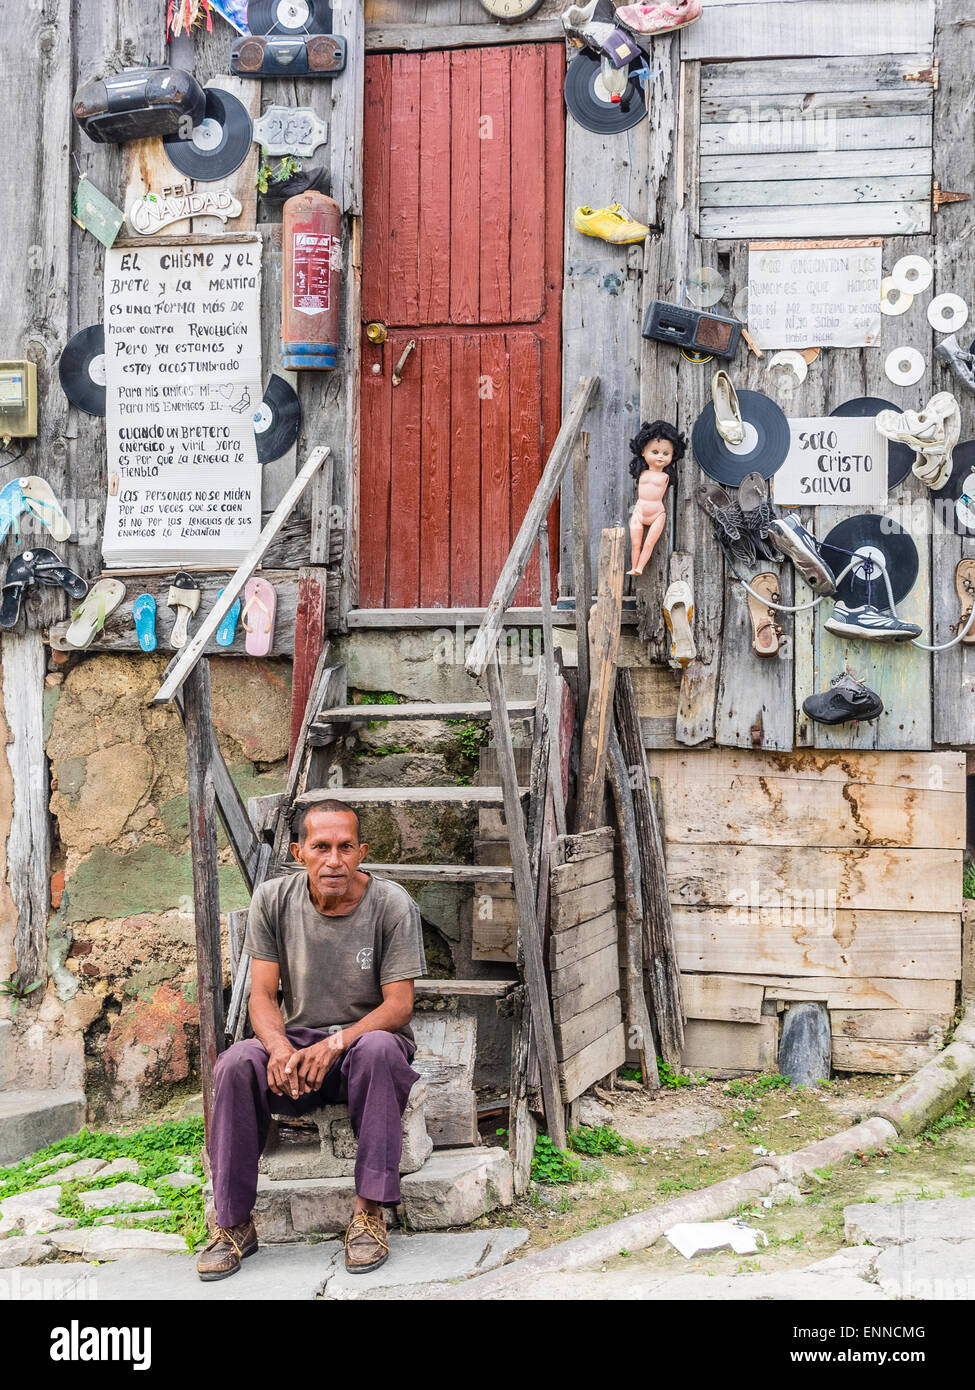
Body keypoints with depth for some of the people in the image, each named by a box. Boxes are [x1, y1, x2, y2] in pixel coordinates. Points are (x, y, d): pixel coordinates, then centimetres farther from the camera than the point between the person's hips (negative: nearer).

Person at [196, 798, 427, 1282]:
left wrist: (336, 1043, -29)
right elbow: (262, 995, -3)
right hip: (296, 1039, 2)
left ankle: (369, 1214, -29)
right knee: (236, 1065, -29)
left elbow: (398, 1005, -12)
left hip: (366, 1038, -2)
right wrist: (279, 1046, -26)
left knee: (378, 1048, -37)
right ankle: (234, 1223, -18)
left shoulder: (392, 905, -10)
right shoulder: (273, 899, -3)